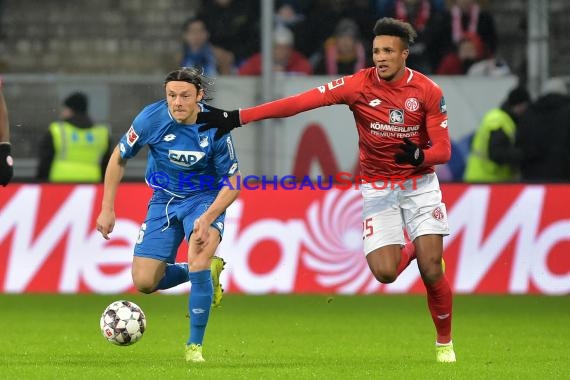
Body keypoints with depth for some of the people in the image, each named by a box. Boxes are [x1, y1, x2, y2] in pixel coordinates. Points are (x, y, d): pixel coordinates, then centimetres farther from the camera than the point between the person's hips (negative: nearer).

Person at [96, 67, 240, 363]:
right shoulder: (152, 118, -19)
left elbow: (232, 183, -12)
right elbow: (119, 158, -2)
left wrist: (207, 219, -27)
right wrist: (107, 209, -4)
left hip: (206, 198, -3)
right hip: (164, 200, 3)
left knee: (198, 257, -30)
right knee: (144, 282, -4)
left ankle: (194, 346, -16)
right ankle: (208, 271, 23)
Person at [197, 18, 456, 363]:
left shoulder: (428, 91, -10)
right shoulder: (360, 85, -12)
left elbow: (443, 150, -8)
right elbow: (300, 102, -20)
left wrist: (419, 155, -32)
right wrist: (237, 117, -27)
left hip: (419, 184, 0)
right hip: (377, 188, 0)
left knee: (431, 270, -11)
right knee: (384, 272, -16)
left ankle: (445, 342, 15)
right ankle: (411, 250, 23)